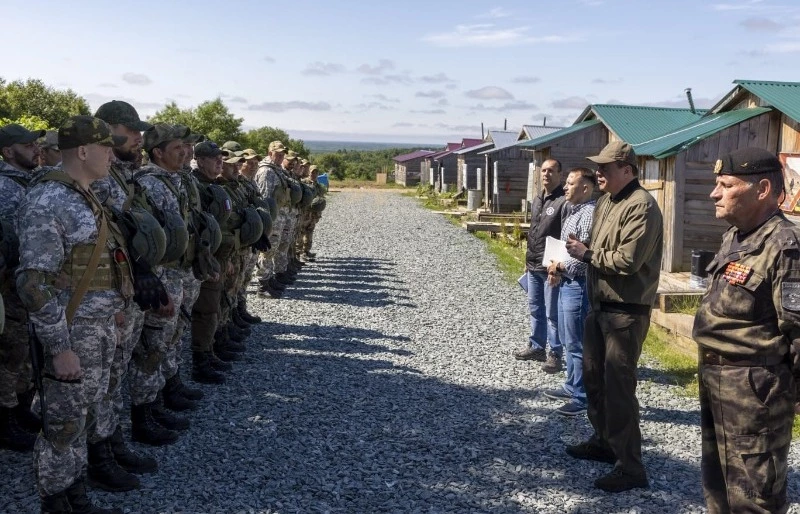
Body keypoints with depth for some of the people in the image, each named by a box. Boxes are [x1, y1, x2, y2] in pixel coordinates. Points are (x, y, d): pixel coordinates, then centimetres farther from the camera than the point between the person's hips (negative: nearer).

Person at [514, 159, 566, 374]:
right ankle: (536, 346, 31)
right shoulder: (537, 200, 14)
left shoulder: (564, 201, -14)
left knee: (552, 313, -1)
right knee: (535, 309, 18)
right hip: (533, 266, 9)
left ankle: (555, 354, 9)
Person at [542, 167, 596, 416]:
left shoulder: (589, 213, -18)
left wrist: (560, 266, -12)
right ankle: (571, 386, 32)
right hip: (566, 283, 10)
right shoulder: (573, 210, 14)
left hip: (578, 285, -10)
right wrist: (557, 267, 6)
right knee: (568, 340, 19)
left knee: (577, 344, -3)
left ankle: (582, 398, 7)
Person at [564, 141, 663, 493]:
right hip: (600, 305, 10)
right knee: (594, 376, 19)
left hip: (626, 311, -10)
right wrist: (581, 251, 1)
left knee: (618, 386, -5)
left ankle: (630, 467, 6)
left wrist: (587, 254, -15)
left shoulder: (641, 205, -18)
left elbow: (628, 260, -26)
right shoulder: (606, 202, 12)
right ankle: (603, 441, 37)